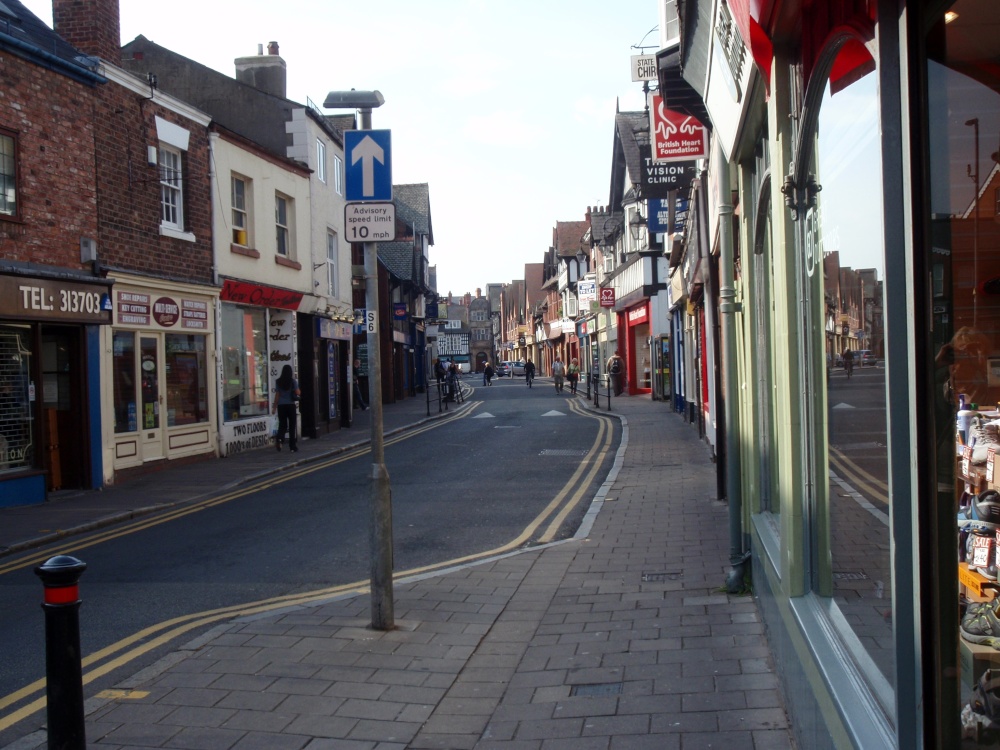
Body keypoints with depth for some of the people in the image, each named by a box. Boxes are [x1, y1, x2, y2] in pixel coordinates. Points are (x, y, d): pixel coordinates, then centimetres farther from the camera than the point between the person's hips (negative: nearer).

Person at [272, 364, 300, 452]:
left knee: (282, 424, 9)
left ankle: (279, 438, -21)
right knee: (292, 425, 6)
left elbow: (277, 395, 2)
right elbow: (298, 393, -9)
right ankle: (292, 446, 7)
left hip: (281, 405, 2)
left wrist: (274, 406, 8)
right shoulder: (293, 381, -5)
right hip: (291, 405, -2)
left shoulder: (278, 381, 1)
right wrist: (299, 391, 15)